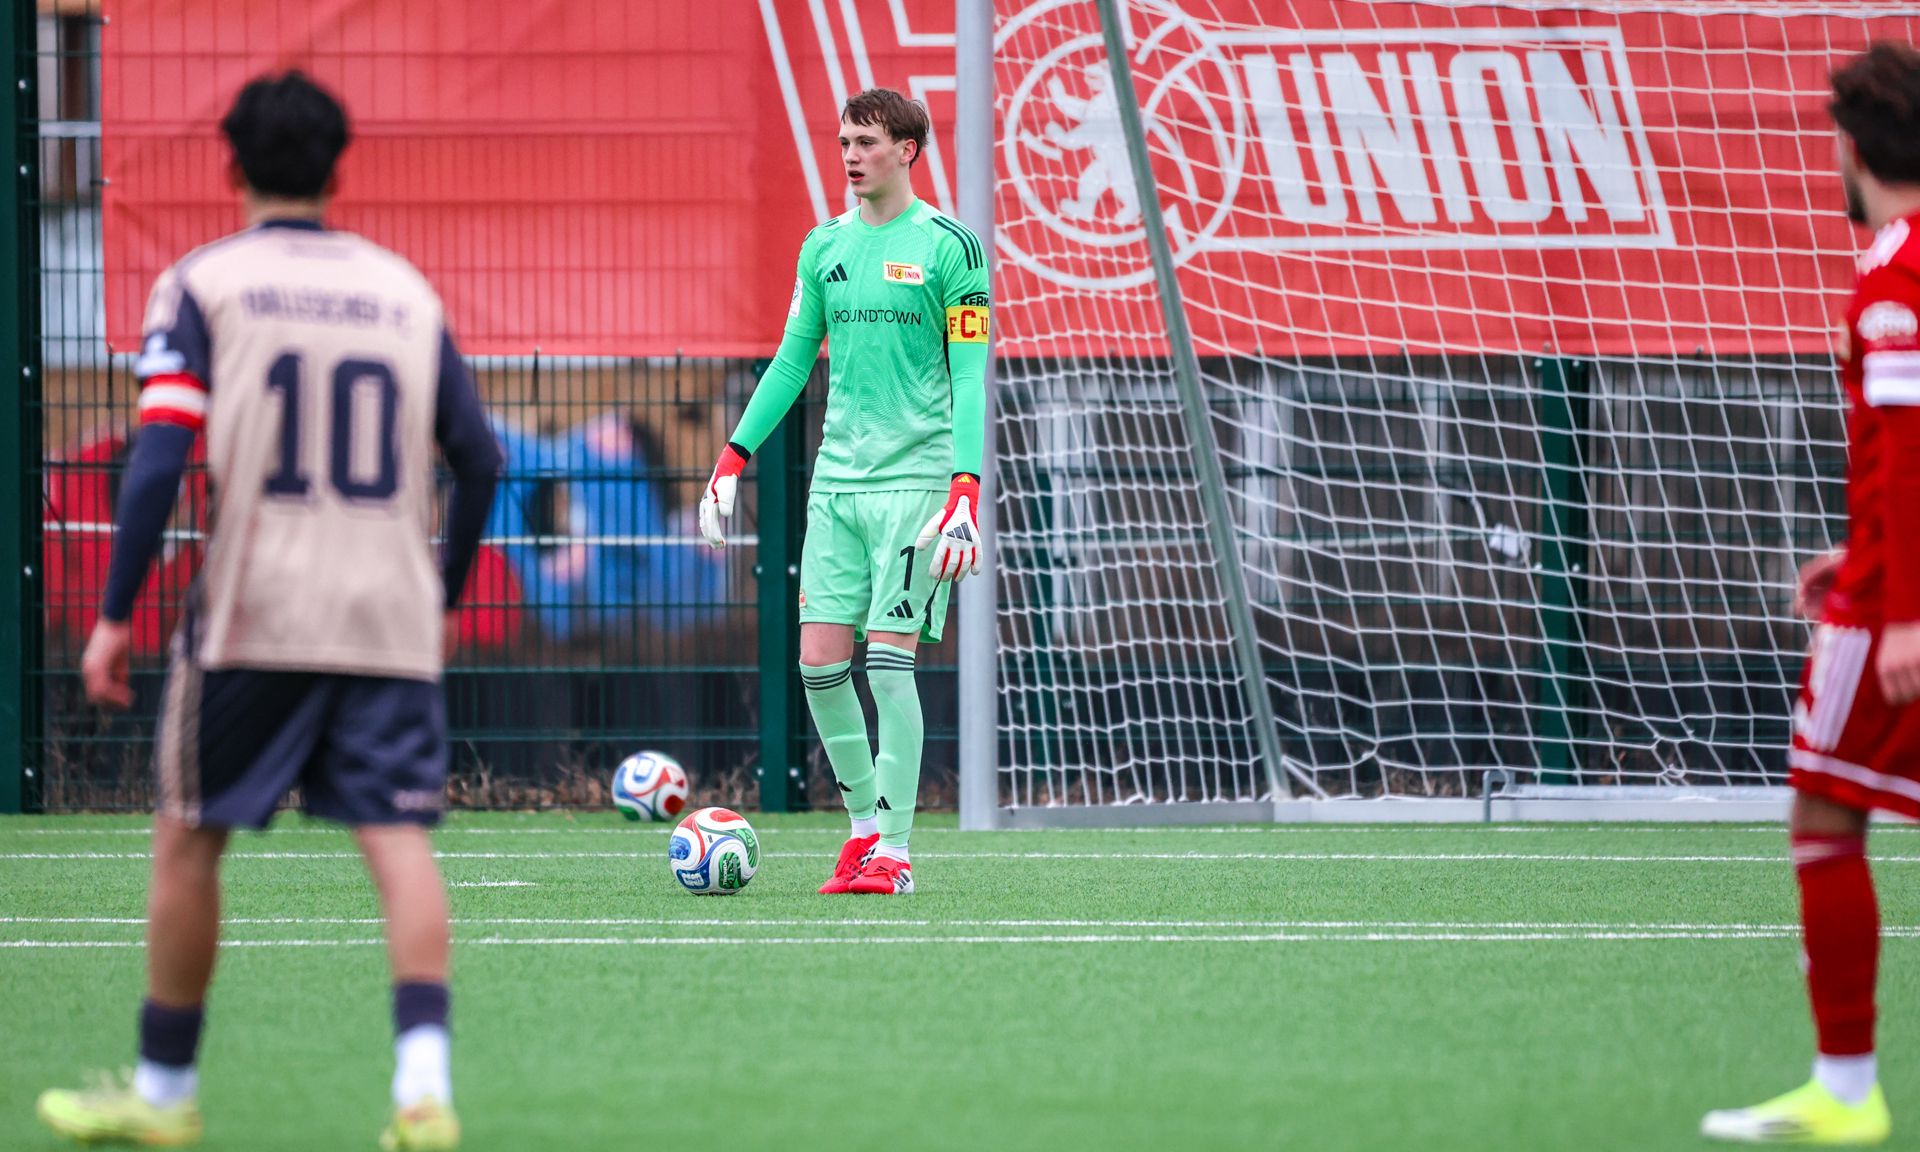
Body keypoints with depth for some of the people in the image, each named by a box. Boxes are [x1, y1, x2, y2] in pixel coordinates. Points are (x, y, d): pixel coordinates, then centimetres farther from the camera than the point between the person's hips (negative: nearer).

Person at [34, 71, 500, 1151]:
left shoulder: (203, 284, 1)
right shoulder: (406, 289, 12)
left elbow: (159, 459, -9)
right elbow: (480, 458, 10)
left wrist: (116, 615, -5)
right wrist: (446, 596, 23)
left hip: (254, 615, -2)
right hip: (392, 618, 2)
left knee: (187, 837, 11)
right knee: (400, 840, -3)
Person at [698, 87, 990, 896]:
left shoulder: (947, 247, -4)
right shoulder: (825, 247, 12)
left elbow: (970, 377, -8)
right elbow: (793, 361, 19)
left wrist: (966, 491, -17)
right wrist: (733, 459, 12)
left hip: (916, 478, -6)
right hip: (837, 479, 6)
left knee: (889, 657, -11)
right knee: (819, 659, -1)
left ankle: (893, 852, -6)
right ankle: (864, 824, 14)